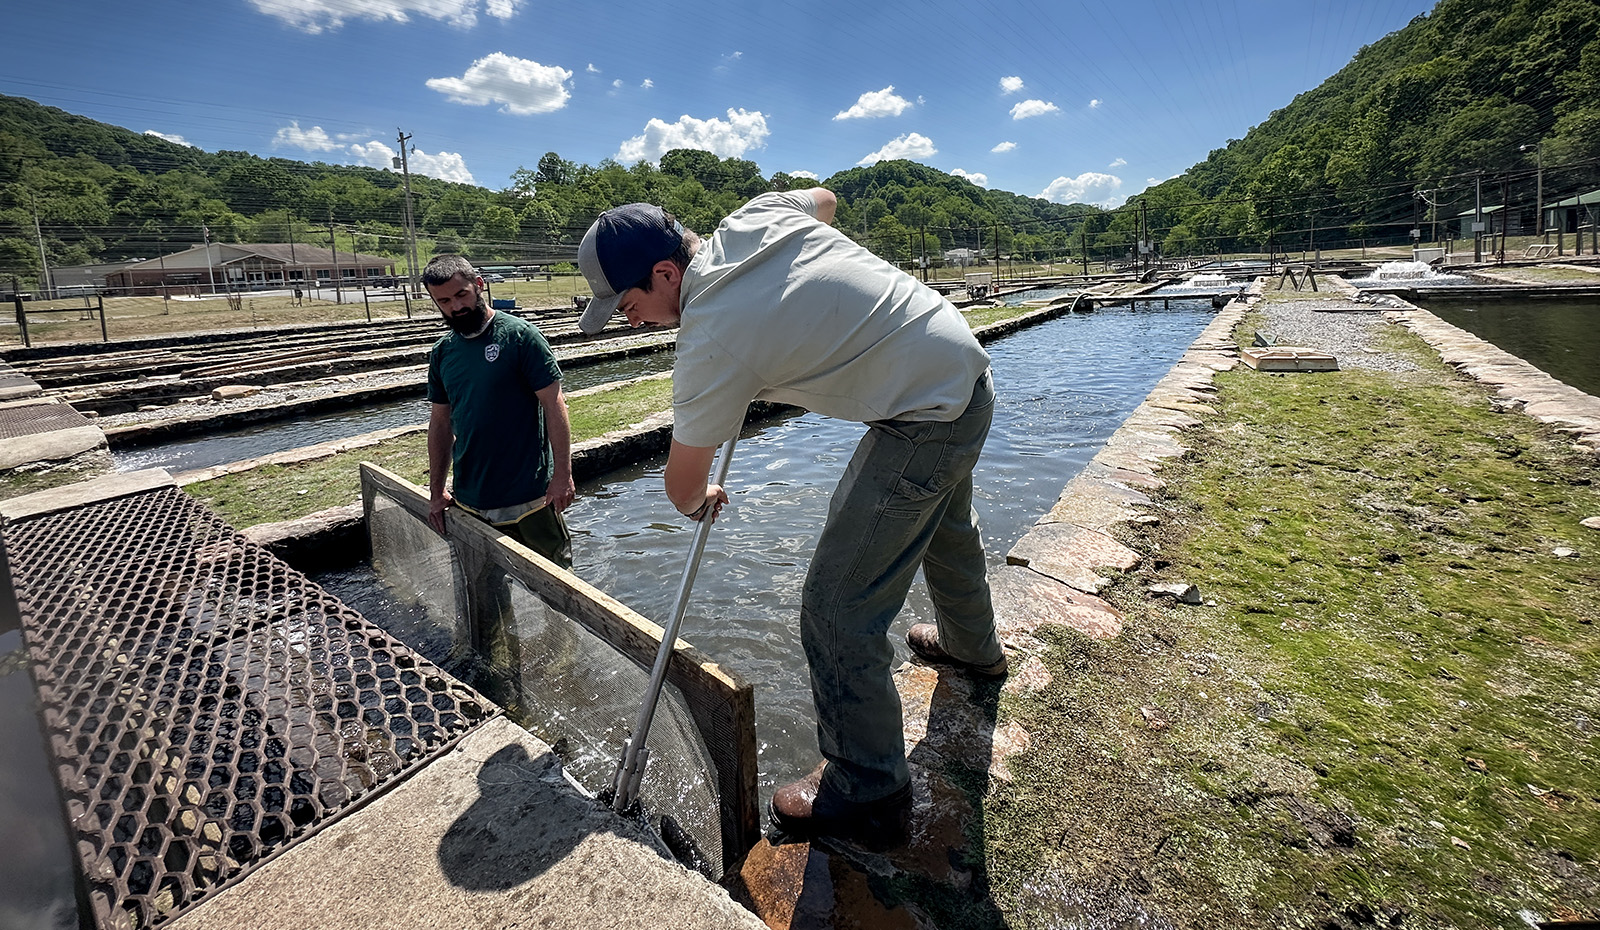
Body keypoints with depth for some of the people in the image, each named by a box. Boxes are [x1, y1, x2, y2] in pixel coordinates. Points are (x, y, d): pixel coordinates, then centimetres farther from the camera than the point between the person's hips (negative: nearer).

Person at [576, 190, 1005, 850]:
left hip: (926, 419, -10)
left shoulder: (711, 346, -22)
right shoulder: (756, 215, -2)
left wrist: (700, 501, 15)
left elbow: (683, 486, -9)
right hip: (969, 368, 10)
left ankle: (867, 796, 14)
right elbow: (823, 198, 23)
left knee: (837, 609, -4)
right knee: (944, 523, 32)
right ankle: (973, 645, 60)